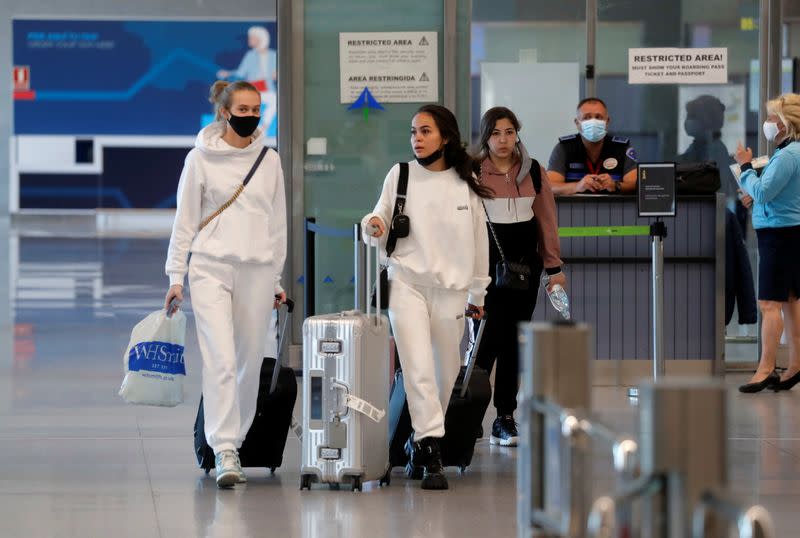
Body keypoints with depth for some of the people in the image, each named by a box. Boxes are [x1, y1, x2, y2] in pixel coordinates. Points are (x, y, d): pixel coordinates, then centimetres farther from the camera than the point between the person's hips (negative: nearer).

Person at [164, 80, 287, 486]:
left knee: (249, 362, 4)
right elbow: (185, 220, 3)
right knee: (220, 360, -14)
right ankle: (225, 452, -17)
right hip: (211, 269, -3)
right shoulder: (201, 159, 1)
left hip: (258, 270, 3)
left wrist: (277, 280, 14)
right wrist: (176, 276, -1)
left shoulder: (270, 160, 10)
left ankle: (234, 440, 17)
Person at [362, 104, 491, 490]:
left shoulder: (466, 182, 5)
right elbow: (382, 222, 9)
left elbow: (479, 238, 11)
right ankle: (431, 456, -16)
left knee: (446, 372, 8)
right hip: (407, 282, -2)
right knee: (418, 370, -13)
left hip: (451, 287, 2)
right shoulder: (400, 175, 2)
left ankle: (423, 439, 27)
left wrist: (477, 292, 14)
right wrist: (374, 226, -16)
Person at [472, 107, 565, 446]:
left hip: (524, 265, 4)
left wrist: (554, 267, 10)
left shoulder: (534, 172, 8)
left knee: (514, 342, 5)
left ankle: (505, 418, 11)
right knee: (488, 338, -11)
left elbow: (547, 220, 11)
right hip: (486, 265, -4)